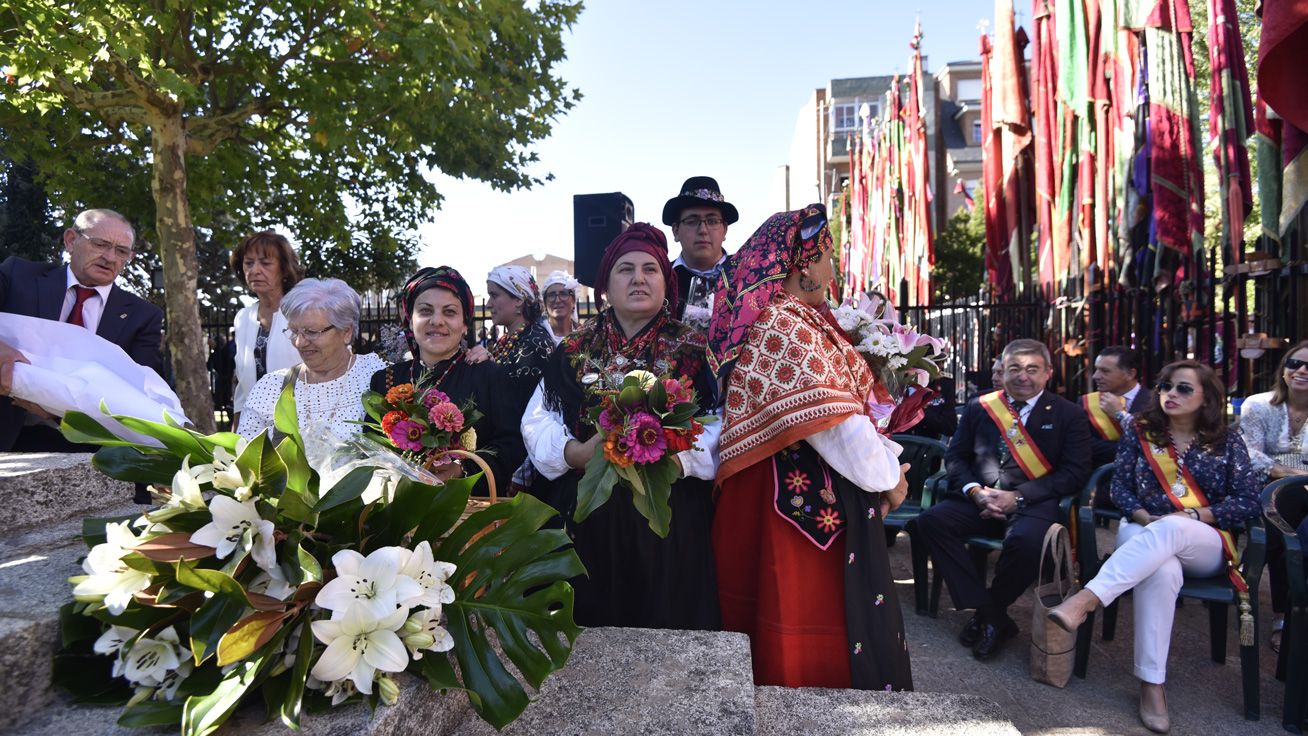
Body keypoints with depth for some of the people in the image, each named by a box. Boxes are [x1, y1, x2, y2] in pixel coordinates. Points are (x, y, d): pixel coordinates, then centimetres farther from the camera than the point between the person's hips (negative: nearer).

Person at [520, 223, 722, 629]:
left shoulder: (693, 349, 4)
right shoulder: (574, 349, 10)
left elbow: (719, 427, -4)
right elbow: (537, 422, 5)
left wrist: (672, 457, -20)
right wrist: (577, 452, -13)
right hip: (585, 517, 2)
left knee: (665, 620, 5)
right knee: (586, 627, 7)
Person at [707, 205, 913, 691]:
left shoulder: (787, 322, 13)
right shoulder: (788, 329, -18)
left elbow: (845, 399, 17)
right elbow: (834, 424, -20)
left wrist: (884, 458, 7)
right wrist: (889, 476, -7)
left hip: (792, 495, 10)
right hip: (810, 502, -10)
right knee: (816, 631, 2)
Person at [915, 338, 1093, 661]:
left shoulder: (1069, 414, 5)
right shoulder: (978, 407, 12)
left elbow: (1075, 473, -3)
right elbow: (955, 455, 12)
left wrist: (1018, 498, -14)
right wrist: (975, 491, -10)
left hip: (1034, 504, -3)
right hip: (981, 498, 3)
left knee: (1025, 540, -36)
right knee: (932, 520, -23)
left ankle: (989, 614, -5)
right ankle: (992, 617, -14)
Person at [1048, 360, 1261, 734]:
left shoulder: (1228, 443, 9)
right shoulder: (1139, 431, 11)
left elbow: (1249, 502, 2)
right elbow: (1120, 486, 7)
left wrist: (1193, 515, -12)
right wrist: (1144, 517, -12)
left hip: (1204, 546, 0)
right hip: (1143, 533, 1)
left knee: (1170, 531, -40)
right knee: (1162, 570, -38)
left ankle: (1087, 598, -53)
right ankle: (1151, 683, -37)